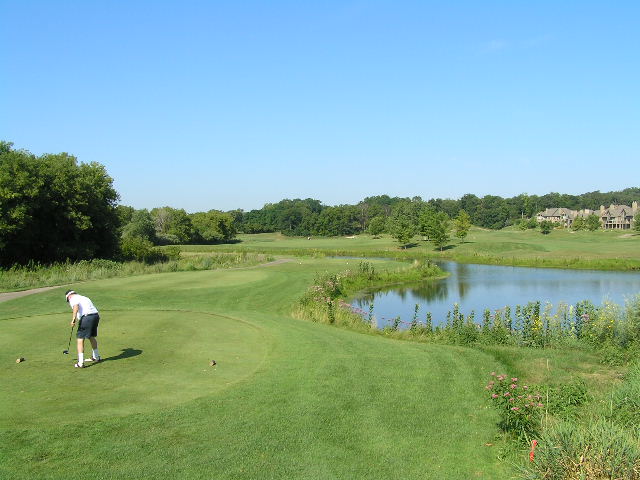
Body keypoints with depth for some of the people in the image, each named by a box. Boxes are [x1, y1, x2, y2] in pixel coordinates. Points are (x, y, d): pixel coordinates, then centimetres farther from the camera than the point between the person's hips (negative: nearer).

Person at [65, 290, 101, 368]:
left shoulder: (73, 299, 6)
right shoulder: (84, 298, 31)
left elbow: (76, 306, -18)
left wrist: (73, 319, -25)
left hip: (86, 317, -8)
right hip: (96, 315, 8)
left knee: (80, 340, 0)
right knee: (92, 337, 26)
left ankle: (80, 363, -3)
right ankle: (96, 357, 41)